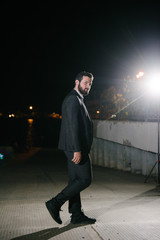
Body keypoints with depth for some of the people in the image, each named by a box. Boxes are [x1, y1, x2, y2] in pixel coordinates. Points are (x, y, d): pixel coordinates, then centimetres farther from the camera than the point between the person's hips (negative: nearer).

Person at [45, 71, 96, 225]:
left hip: (75, 148, 10)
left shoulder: (77, 99, 21)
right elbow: (73, 125, -21)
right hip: (75, 148, -10)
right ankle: (55, 203, -3)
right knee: (85, 179, -7)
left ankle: (76, 215, 18)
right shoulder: (73, 99, -12)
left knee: (76, 181, 11)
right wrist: (77, 150, -24)